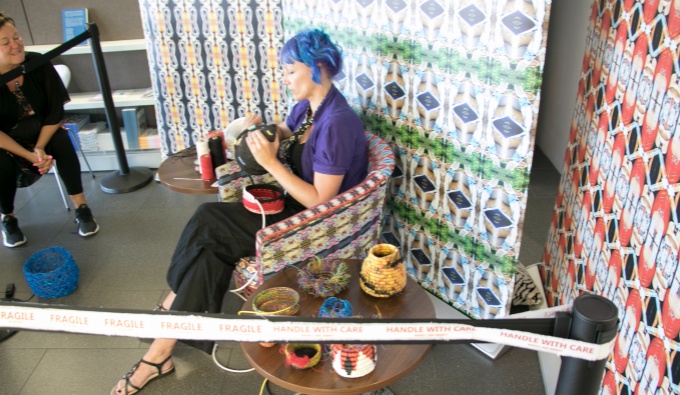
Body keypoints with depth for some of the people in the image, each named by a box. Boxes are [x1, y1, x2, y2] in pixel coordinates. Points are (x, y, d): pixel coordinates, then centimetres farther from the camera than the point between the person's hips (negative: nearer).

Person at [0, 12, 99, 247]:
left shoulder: (38, 64, -18)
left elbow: (55, 112, -13)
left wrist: (40, 148, -21)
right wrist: (28, 155, -27)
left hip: (42, 132, 2)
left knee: (62, 141, -28)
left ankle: (81, 208, -18)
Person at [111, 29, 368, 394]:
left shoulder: (337, 123, -23)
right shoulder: (306, 106, 5)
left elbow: (320, 201, -25)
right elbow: (286, 134, 25)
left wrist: (270, 162, -25)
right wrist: (261, 128, 3)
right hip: (293, 205, 8)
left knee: (206, 225, -14)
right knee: (210, 244, -11)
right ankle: (162, 350, -4)